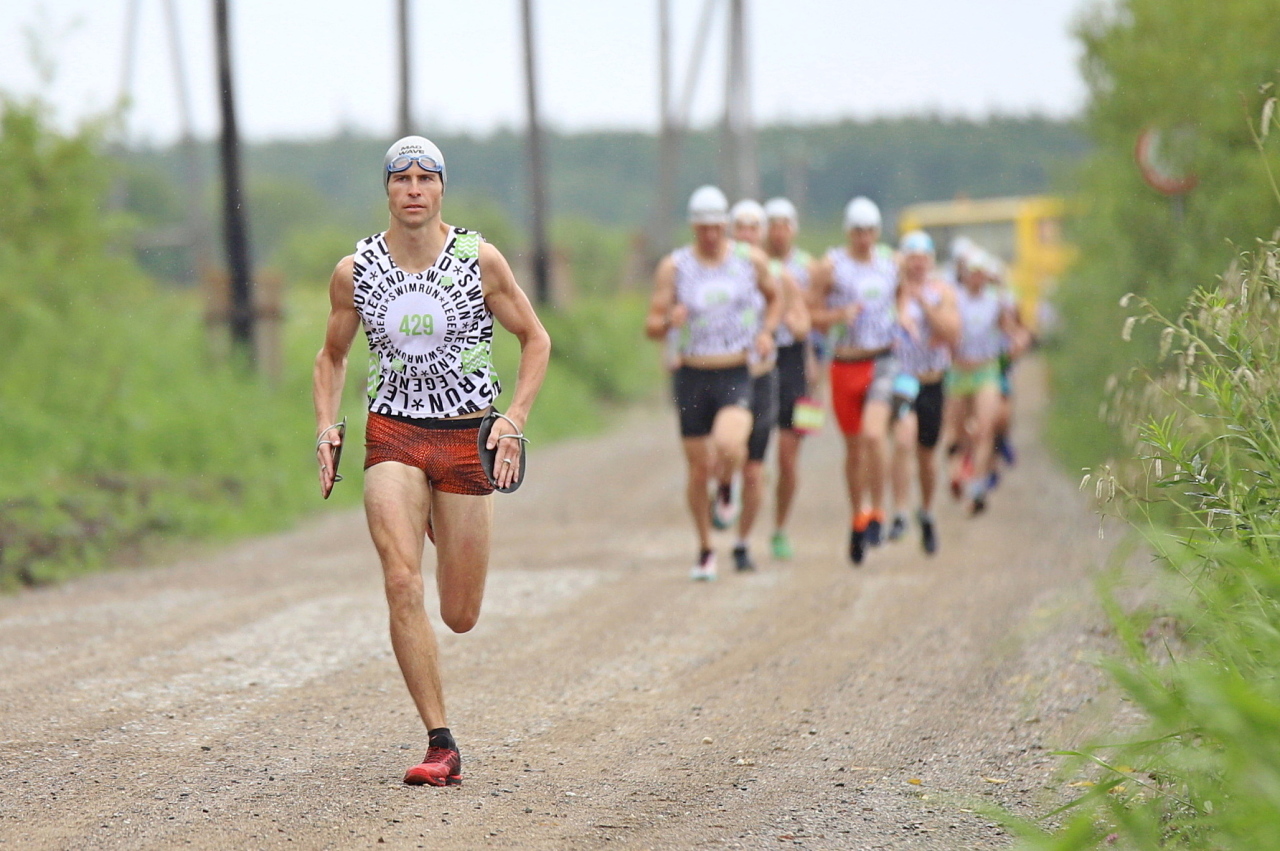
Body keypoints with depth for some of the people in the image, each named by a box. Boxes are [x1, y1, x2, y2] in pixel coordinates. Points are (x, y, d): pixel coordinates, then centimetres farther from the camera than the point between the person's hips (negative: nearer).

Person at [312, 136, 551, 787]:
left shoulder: (479, 260, -5)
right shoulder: (354, 272, 0)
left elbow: (535, 340, 5)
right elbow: (332, 357, 15)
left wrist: (515, 418, -7)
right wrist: (326, 426, -1)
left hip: (468, 438, 0)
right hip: (392, 437, 0)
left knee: (459, 616, 5)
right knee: (402, 582, -21)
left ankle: (444, 525, 44)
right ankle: (441, 746, -15)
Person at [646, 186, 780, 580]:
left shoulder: (752, 260, 2)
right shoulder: (674, 267, -2)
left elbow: (774, 299, 20)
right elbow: (651, 327, -1)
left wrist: (766, 332, 2)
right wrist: (668, 321, -24)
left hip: (737, 377, -1)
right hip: (692, 377, 1)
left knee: (729, 446, -27)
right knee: (697, 468, 5)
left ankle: (727, 488, 9)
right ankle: (705, 550, 24)